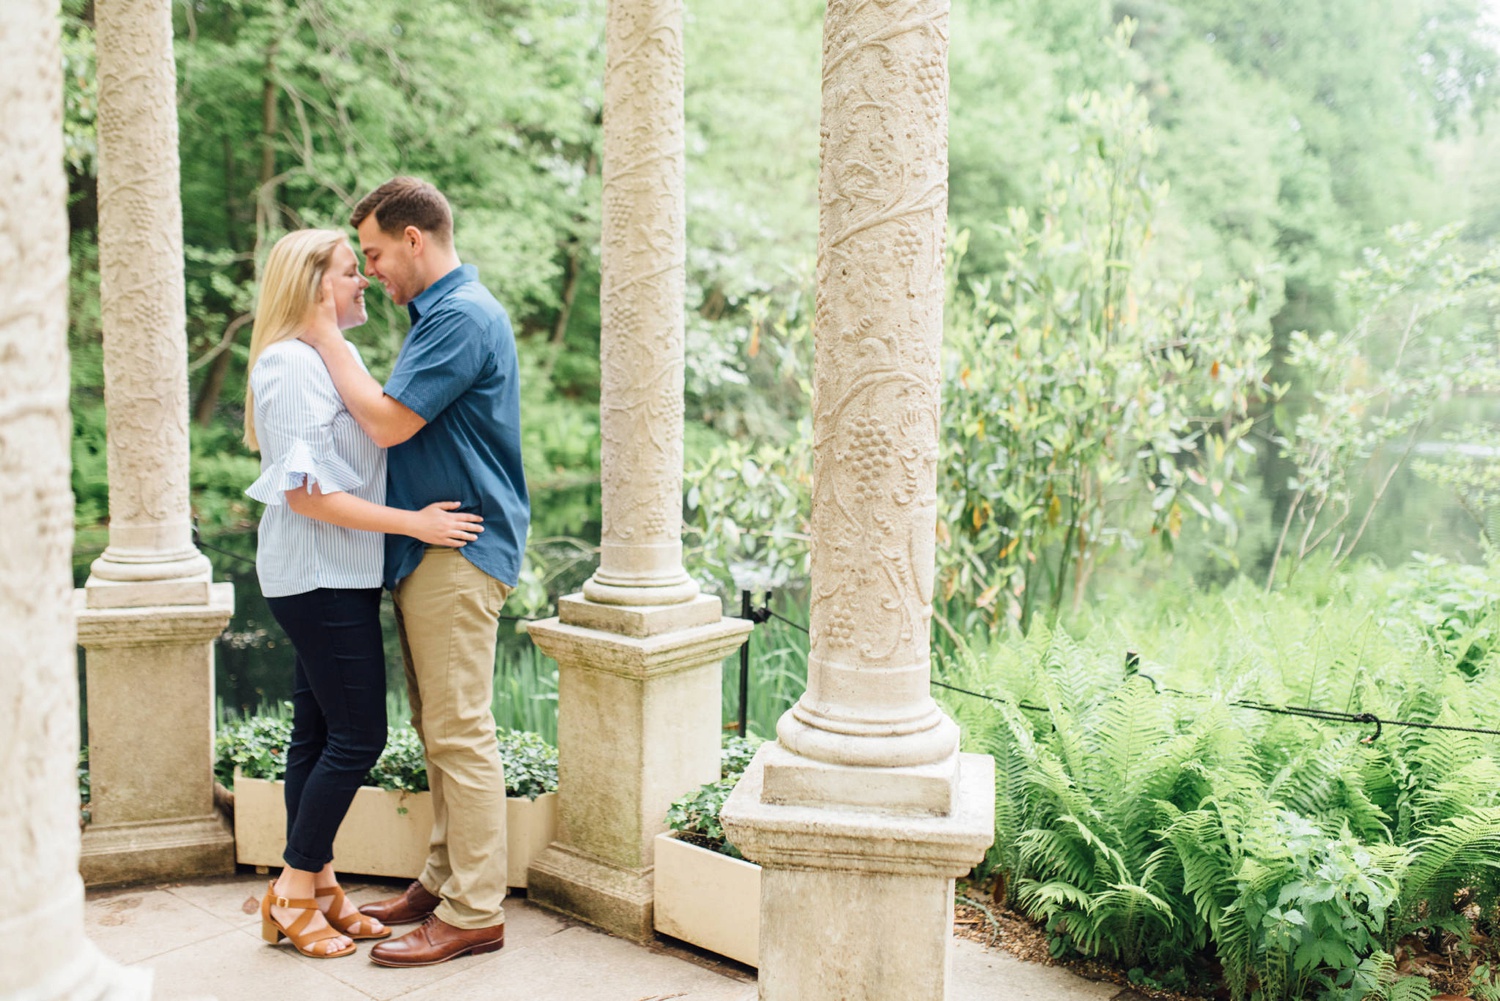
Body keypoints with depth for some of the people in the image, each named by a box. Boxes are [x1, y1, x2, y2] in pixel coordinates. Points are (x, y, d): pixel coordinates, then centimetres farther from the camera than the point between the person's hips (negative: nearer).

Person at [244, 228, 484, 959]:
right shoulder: (292, 364, -16)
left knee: (319, 730, 14)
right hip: (318, 576, -10)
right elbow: (306, 493, -21)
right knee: (359, 734, -6)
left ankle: (317, 886, 24)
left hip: (338, 575, 10)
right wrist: (415, 523, -21)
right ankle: (292, 893, 8)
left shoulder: (335, 357, 15)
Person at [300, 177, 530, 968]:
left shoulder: (463, 316, -15)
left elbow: (388, 421, -19)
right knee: (438, 730, 15)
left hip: (457, 552, -10)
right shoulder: (440, 314, 19)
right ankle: (444, 881, 26)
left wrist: (328, 341, -8)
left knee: (460, 733, -6)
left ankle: (473, 913, 2)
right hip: (426, 550, 10)